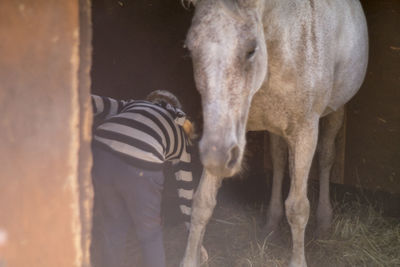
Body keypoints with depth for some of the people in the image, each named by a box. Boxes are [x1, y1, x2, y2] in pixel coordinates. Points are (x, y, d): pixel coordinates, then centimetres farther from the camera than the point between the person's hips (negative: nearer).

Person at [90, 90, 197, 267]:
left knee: (113, 227, 22)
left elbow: (97, 104, 20)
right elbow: (186, 188, 34)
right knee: (150, 233, 21)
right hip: (140, 170, -2)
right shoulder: (181, 137, 30)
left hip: (101, 155, 2)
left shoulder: (134, 105, 34)